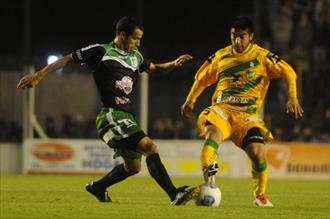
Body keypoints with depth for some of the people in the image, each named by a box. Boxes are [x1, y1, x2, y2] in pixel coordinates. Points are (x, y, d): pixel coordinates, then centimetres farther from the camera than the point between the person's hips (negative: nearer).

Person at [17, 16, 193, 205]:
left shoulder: (135, 56, 16)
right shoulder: (102, 51, -4)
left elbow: (153, 68, 34)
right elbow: (67, 59, 0)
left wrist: (173, 64, 13)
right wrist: (39, 76, -4)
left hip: (127, 117, 9)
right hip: (111, 115, -9)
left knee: (133, 167, 17)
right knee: (150, 147, -24)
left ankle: (98, 188, 39)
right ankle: (174, 194, -30)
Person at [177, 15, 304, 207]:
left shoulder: (262, 56, 2)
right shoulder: (221, 56, 11)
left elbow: (288, 73, 4)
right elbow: (202, 78, 26)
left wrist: (292, 98, -9)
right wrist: (190, 101, 27)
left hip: (248, 115, -1)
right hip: (222, 109, 1)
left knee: (258, 152, -19)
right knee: (212, 134, -32)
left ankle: (260, 194, 8)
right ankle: (209, 184, -39)